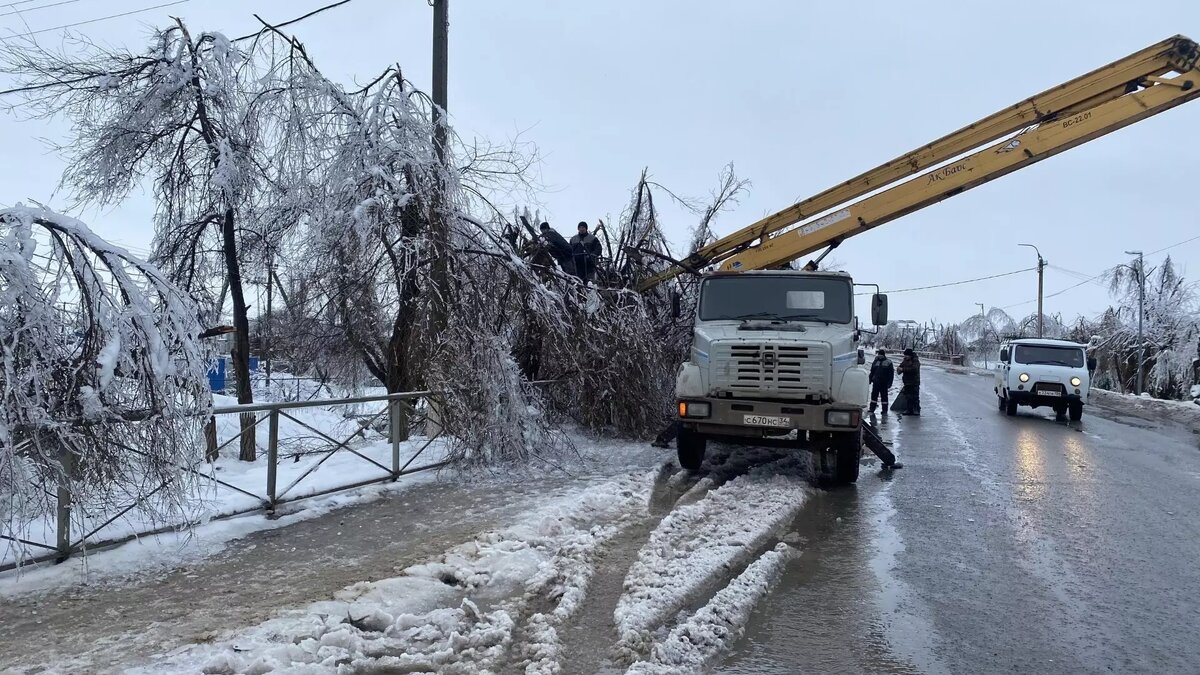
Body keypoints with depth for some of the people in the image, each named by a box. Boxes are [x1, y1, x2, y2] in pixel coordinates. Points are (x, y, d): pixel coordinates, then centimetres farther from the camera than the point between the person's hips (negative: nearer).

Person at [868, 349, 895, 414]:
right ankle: (872, 409, 13)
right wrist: (870, 379, 9)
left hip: (884, 383, -3)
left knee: (884, 396, 3)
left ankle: (885, 411, 10)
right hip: (876, 382, 3)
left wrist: (889, 382, -9)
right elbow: (872, 372, 16)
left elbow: (891, 373, -3)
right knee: (874, 395, 6)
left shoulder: (888, 362, -2)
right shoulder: (875, 361, 10)